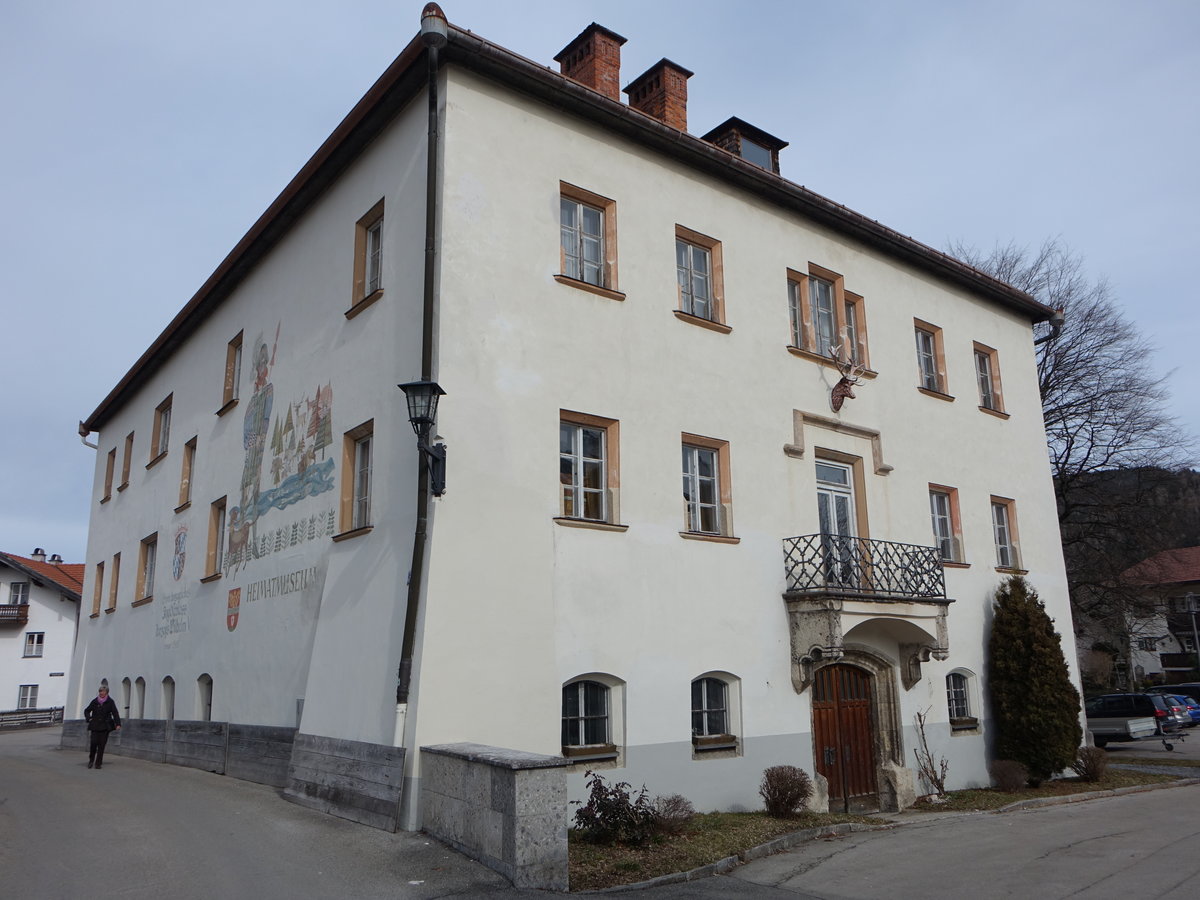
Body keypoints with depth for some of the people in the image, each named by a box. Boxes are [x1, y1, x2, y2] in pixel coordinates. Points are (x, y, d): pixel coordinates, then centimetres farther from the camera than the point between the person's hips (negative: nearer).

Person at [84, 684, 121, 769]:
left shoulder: (110, 702, 1)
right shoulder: (95, 701, 6)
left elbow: (115, 713, -3)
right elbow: (87, 711, 19)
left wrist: (118, 724, -14)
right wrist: (88, 718, -2)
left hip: (105, 727, -1)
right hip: (95, 726, 1)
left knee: (101, 745, -2)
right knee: (93, 743, -11)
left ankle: (98, 763, 7)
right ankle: (91, 760, 13)